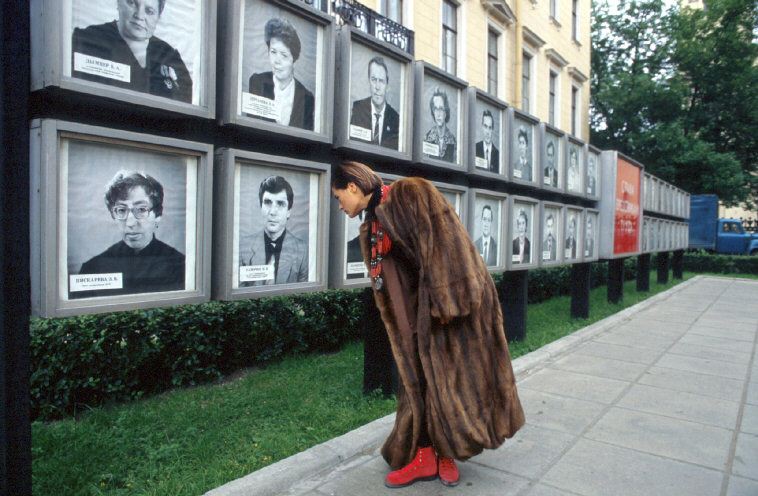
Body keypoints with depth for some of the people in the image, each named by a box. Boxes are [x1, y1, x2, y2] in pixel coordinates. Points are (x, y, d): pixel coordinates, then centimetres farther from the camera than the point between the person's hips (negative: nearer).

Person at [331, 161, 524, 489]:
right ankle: (426, 455, 14)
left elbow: (440, 243, -20)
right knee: (420, 374, 5)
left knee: (452, 373, 1)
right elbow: (386, 282, 16)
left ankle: (445, 452, 15)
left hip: (450, 295, -7)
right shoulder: (371, 229, 12)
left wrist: (444, 299, -24)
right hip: (418, 306, 7)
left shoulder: (411, 192, -11)